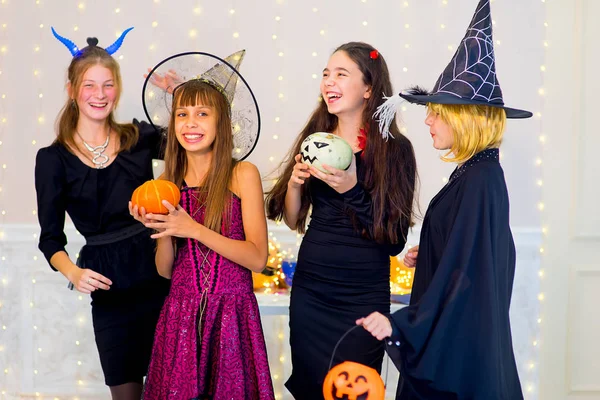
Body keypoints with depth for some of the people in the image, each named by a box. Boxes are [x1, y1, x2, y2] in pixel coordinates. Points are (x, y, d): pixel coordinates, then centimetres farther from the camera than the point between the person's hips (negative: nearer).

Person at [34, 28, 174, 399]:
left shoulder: (140, 138, 4)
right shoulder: (54, 159, 0)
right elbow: (50, 237, 1)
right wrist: (73, 272, -17)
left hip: (160, 274, 2)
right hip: (111, 289, -1)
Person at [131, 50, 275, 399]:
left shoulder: (243, 174, -3)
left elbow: (258, 258, -9)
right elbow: (165, 269, 9)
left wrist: (194, 229, -15)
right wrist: (163, 230, -10)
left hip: (231, 313, -3)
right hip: (181, 313, 3)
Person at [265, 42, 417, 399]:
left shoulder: (394, 148, -10)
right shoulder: (316, 139, 4)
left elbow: (395, 240, -13)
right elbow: (293, 219, 9)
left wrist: (353, 190, -24)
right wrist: (295, 182, -9)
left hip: (363, 299, -4)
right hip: (309, 292, 4)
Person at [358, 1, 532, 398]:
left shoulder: (480, 182, -21)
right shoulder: (477, 173, 7)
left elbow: (470, 272, -25)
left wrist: (402, 326, -26)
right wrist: (427, 256, 9)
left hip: (460, 346, -9)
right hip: (447, 335, 9)